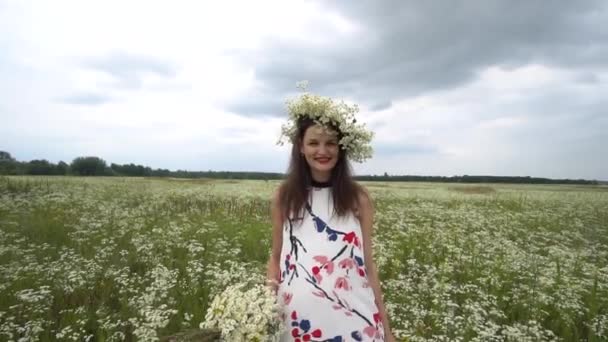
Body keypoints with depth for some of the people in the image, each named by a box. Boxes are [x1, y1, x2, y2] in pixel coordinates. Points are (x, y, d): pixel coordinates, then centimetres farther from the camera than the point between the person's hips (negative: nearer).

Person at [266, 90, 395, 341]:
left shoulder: (358, 198, -3)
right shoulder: (283, 197, -1)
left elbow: (368, 265, 2)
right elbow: (276, 258, 7)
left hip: (353, 321, 0)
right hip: (298, 321, 1)